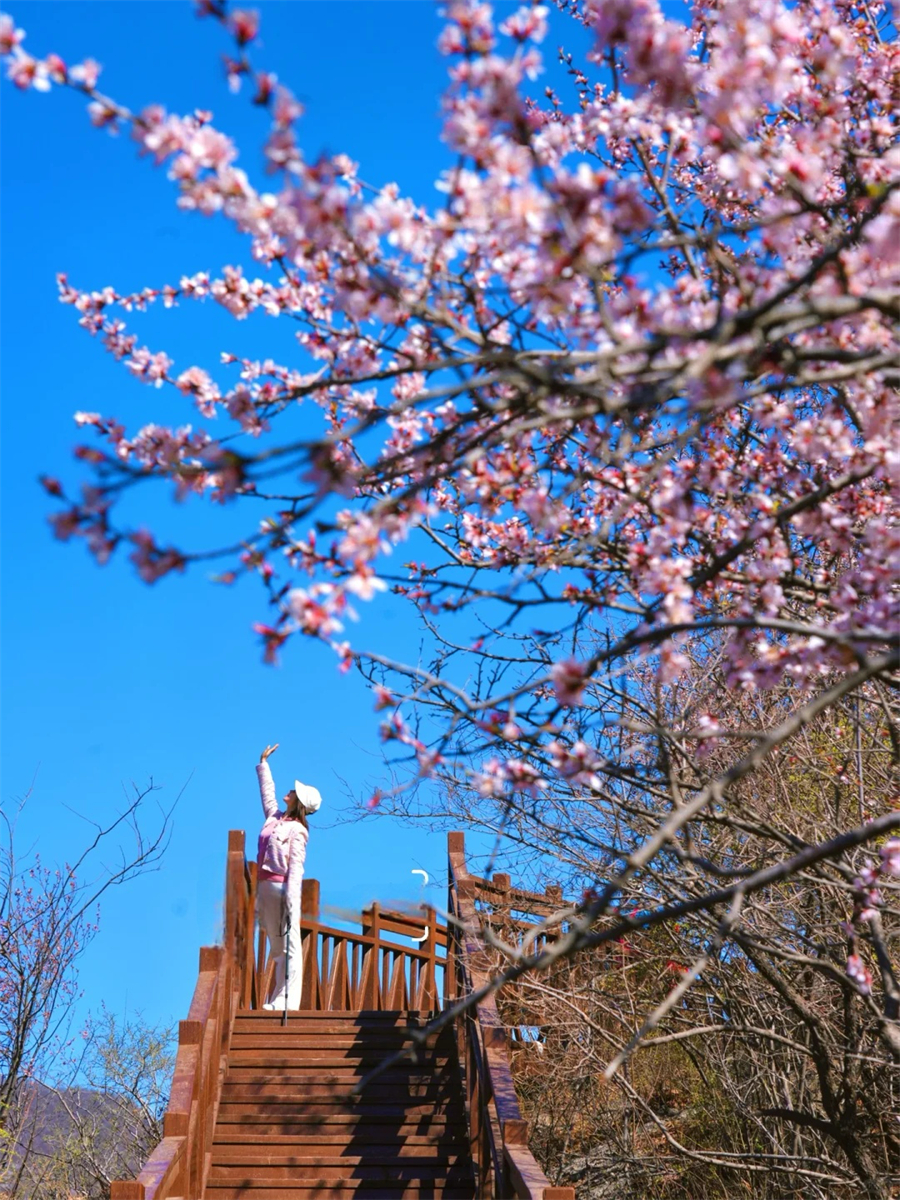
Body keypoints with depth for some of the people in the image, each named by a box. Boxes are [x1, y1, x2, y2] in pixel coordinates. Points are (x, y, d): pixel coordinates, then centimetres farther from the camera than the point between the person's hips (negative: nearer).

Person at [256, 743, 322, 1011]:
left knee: (289, 946, -5)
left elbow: (295, 867, -13)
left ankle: (288, 1001, -6)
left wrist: (291, 898, -20)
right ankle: (277, 999, 14)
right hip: (265, 887, 8)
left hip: (283, 887, -8)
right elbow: (267, 791, 31)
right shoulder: (274, 816, 14)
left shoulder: (297, 830, -6)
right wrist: (263, 763, 38)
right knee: (277, 947, 10)